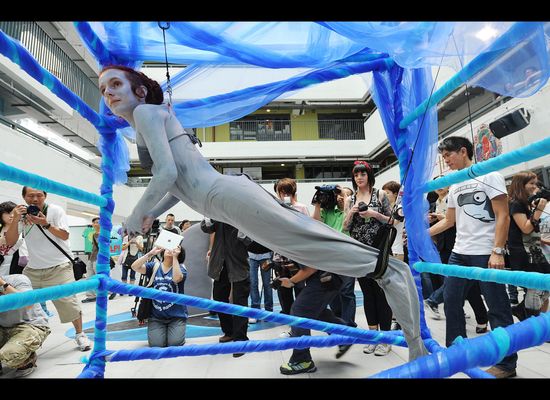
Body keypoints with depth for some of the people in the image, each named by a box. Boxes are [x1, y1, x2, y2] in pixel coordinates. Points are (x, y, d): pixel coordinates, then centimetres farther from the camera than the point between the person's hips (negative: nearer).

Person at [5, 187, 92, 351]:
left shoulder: (56, 210, -8)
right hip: (32, 268, 4)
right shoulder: (21, 214, 0)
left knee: (68, 300, -4)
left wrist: (46, 224, -26)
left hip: (59, 267, -3)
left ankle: (80, 334, 13)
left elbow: (65, 235, -11)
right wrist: (15, 220, -19)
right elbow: (10, 242, -4)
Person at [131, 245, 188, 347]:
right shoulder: (154, 266, 3)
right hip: (156, 316, 2)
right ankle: (163, 330, 21)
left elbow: (177, 278, -27)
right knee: (156, 344, -10)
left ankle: (175, 330, 20)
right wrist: (151, 253, -19)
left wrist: (174, 256, -26)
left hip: (176, 316, -1)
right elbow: (135, 267, -12)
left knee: (175, 343, -13)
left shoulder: (181, 267, -4)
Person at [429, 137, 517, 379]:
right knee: (451, 302, 10)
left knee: (498, 308, 2)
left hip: (486, 255, -7)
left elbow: (503, 217, -11)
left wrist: (497, 252, -18)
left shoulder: (489, 176, -5)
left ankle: (507, 363, 15)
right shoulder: (454, 186, 15)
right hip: (459, 253, 7)